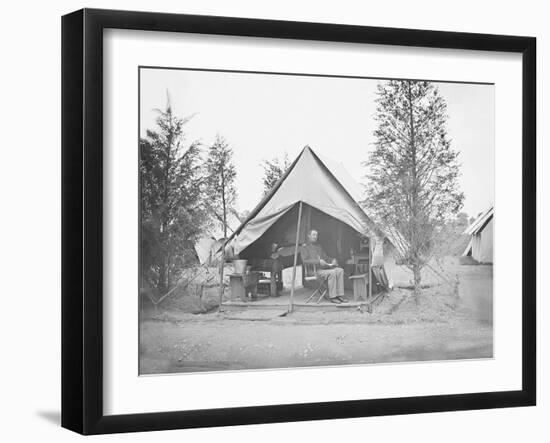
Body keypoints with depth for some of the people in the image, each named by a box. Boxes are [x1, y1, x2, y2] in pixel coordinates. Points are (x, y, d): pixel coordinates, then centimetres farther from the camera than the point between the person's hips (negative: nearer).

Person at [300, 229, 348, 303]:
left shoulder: (319, 246, 26)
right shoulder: (305, 247, 4)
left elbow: (325, 257, 28)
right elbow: (305, 260, -10)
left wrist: (333, 260, 5)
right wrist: (318, 261, -21)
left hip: (325, 267, 7)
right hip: (314, 270, -7)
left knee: (340, 270, -19)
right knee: (332, 272, -31)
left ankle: (340, 295, -22)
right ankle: (332, 297, -27)